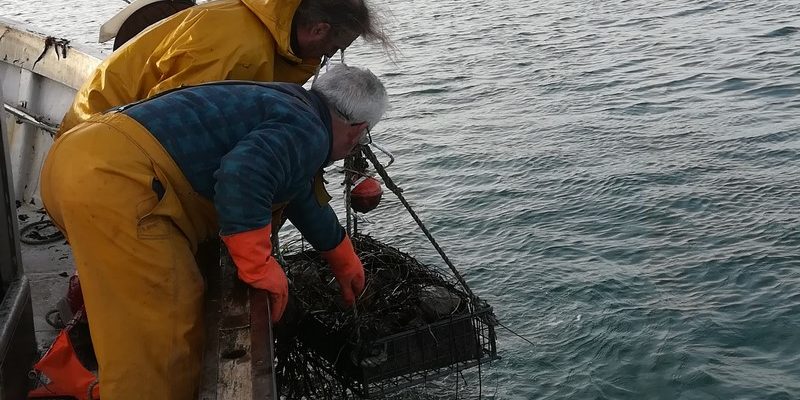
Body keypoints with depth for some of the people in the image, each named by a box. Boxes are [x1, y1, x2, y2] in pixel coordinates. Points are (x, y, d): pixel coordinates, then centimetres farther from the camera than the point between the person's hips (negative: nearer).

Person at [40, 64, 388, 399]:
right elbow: (242, 174, -26)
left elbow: (302, 197, 44)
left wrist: (344, 260, 56)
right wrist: (259, 266, -14)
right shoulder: (308, 131, -3)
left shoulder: (284, 106, 28)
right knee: (166, 339, -2)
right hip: (112, 181, -10)